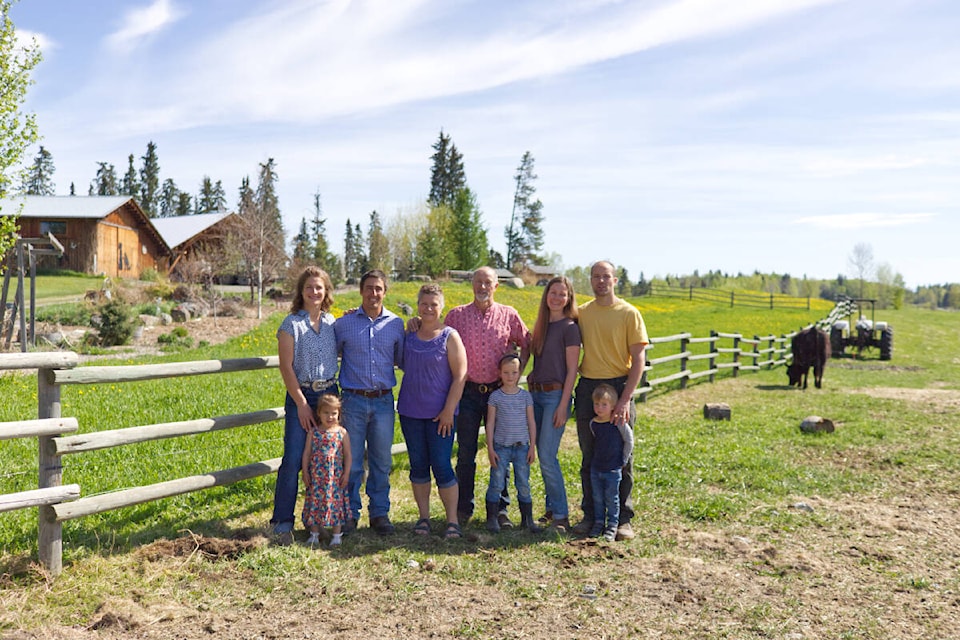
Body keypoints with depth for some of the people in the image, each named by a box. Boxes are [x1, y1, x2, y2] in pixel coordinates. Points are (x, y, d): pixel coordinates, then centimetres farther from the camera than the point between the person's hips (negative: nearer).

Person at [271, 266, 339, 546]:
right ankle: (282, 522, 0)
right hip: (301, 395, -4)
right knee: (293, 460, -8)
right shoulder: (291, 324, -3)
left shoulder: (332, 322, 10)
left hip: (329, 394, 4)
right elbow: (286, 367, -7)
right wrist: (301, 404, -11)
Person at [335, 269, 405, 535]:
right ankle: (349, 513, 17)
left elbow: (402, 360, 16)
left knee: (382, 461, 7)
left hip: (384, 401, 2)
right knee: (351, 461, 4)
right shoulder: (344, 323, 2)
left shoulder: (396, 324, 8)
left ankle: (379, 513, 19)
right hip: (353, 400, -1)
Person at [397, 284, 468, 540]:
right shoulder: (408, 336, 7)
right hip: (410, 412, 4)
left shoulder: (450, 337, -5)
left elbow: (460, 375, -8)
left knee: (442, 466, -4)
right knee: (418, 466, 10)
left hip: (440, 413, -4)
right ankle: (423, 517, 21)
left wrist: (448, 410, -13)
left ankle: (452, 521, 6)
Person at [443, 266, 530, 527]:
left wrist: (516, 372, 4)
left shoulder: (508, 315, 4)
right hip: (468, 392, 0)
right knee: (465, 452, 4)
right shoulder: (456, 315, 3)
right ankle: (463, 509, 16)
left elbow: (526, 344, 14)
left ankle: (500, 509, 17)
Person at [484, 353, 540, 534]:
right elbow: (490, 423, 0)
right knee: (497, 484, 1)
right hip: (501, 446, -2)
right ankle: (492, 518, 12)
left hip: (522, 446, 2)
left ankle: (527, 519, 17)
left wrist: (532, 446, 4)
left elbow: (531, 422, 7)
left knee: (524, 484, 6)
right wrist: (490, 448, -4)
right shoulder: (496, 396, -2)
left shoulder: (525, 395, 4)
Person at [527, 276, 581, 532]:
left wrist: (563, 405, -15)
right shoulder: (541, 325, 13)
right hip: (535, 393, 7)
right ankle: (551, 508, 21)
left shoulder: (569, 328, -8)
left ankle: (561, 516, 0)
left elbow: (572, 370, -11)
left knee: (547, 456, -10)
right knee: (542, 455, 10)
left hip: (556, 395, -7)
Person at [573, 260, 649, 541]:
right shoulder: (581, 313, 8)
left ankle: (623, 518, 13)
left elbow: (638, 360, -7)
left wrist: (625, 399, -15)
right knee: (589, 457, 9)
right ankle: (590, 515, 20)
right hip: (587, 388, 3)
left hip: (618, 387, -3)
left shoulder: (629, 313, -3)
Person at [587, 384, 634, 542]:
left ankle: (612, 526, 16)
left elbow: (629, 441, -6)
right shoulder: (593, 424, -1)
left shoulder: (618, 423, -15)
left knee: (612, 499, 5)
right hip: (595, 468, 5)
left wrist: (624, 460, -3)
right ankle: (598, 523, 26)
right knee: (597, 498, 13)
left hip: (613, 470, -5)